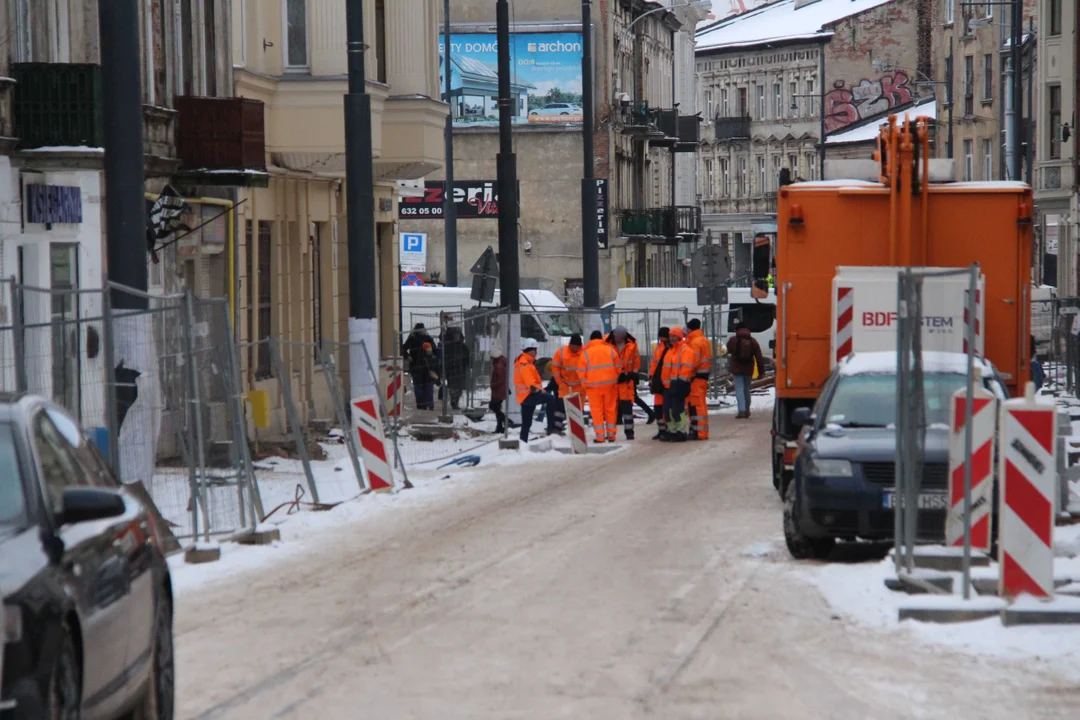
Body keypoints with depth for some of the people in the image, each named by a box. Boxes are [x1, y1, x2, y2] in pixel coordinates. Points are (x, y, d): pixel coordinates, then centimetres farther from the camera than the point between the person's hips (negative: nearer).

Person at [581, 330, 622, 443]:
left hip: (593, 386, -2)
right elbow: (618, 368, 5)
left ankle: (600, 436, -2)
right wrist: (616, 380, 16)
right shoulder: (610, 350, 4)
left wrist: (585, 385, 8)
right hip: (610, 384, 2)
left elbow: (582, 372, -4)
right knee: (610, 409, 11)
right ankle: (611, 435, 13)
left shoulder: (586, 353, -2)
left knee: (597, 411, 3)